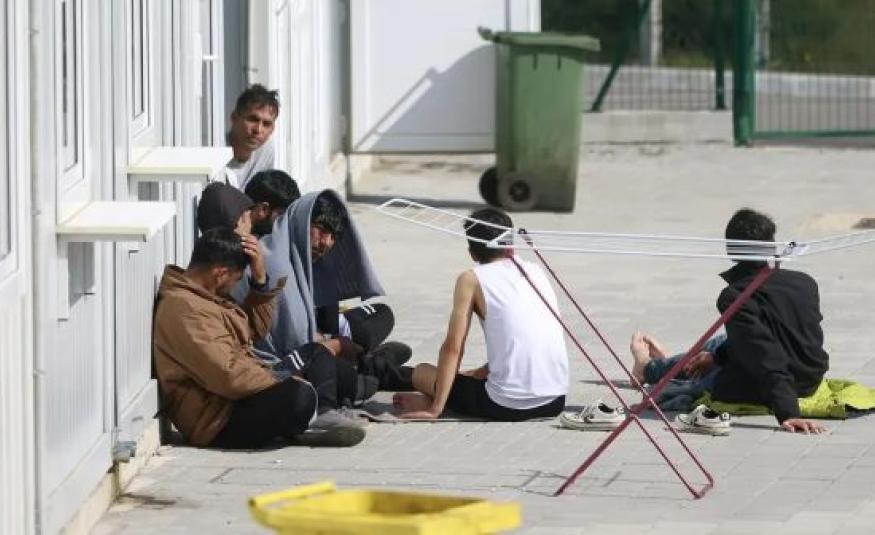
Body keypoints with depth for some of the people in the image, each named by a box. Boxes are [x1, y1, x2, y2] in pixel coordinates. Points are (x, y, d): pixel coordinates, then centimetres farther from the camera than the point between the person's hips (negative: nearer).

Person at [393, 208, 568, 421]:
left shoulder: (472, 279, 1)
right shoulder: (536, 271, 16)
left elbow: (452, 348, -3)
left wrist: (435, 409, -1)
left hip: (508, 405, -4)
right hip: (556, 401, 4)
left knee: (421, 373, 17)